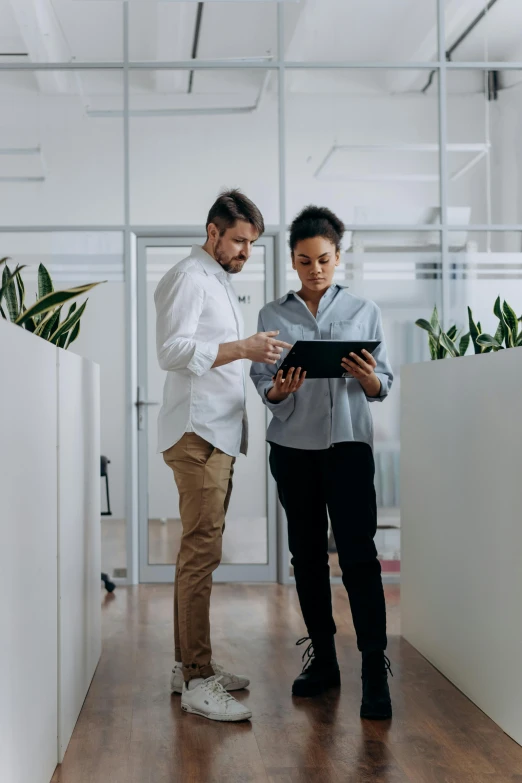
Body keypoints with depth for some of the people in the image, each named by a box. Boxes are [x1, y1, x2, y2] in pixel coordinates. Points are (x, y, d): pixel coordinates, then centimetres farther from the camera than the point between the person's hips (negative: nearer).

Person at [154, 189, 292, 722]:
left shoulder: (219, 283, 24)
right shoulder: (189, 278, -6)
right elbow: (172, 350, -18)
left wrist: (256, 355, 16)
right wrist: (241, 348, -25)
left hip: (218, 434, 10)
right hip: (197, 433, -10)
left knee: (200, 550, 10)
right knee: (202, 550, -13)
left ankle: (188, 664, 17)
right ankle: (196, 681, -12)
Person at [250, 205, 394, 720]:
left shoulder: (363, 311, 7)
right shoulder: (272, 316, 9)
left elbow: (382, 385, 6)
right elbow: (261, 383, 6)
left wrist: (369, 380, -16)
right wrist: (278, 390, -17)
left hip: (348, 444, -2)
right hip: (292, 446, 2)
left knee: (358, 553, -10)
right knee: (306, 555, 8)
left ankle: (375, 669, -7)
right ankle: (322, 658, 20)